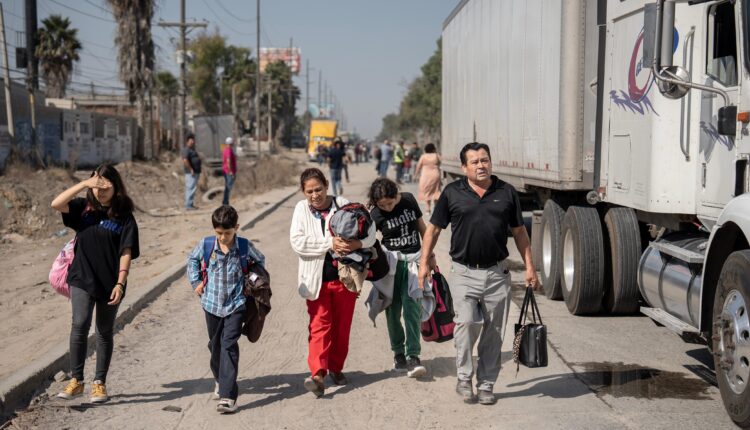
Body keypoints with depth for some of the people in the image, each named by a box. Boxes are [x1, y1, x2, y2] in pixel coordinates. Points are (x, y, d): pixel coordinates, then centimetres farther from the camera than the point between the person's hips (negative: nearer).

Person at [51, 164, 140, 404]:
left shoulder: (124, 217, -3)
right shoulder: (84, 208, 4)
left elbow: (126, 253, -7)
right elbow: (56, 204, -12)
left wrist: (120, 283, -15)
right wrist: (84, 184, -16)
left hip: (109, 283, -1)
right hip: (82, 278, 1)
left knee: (105, 332, 10)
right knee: (80, 325, -15)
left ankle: (99, 383, 21)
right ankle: (76, 380, -4)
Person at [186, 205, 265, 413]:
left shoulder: (245, 246, -9)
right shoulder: (205, 244, -7)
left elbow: (260, 260, 11)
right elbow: (192, 259, 14)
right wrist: (196, 282, 5)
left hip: (236, 304, -3)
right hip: (212, 303, 3)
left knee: (229, 345, -14)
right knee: (215, 344, 17)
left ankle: (228, 395, -16)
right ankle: (220, 380, 42)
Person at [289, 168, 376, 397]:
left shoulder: (343, 205, -1)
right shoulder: (301, 209, 0)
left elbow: (369, 230, -1)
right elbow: (297, 241, -12)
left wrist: (357, 244, -23)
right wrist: (330, 244, -20)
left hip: (344, 275, 1)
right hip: (316, 278, -1)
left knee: (342, 326, 11)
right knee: (320, 326, -7)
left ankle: (336, 368, 27)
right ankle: (318, 374, -16)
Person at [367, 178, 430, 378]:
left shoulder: (408, 200, -2)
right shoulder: (375, 215, -8)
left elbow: (421, 225, 11)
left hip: (414, 259, 1)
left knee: (412, 307, -11)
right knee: (393, 310, 4)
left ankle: (413, 357, -11)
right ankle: (398, 354, 20)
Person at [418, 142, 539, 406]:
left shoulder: (507, 192, 7)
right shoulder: (452, 193, 3)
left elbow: (519, 231, 13)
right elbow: (434, 228, 8)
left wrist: (529, 266, 8)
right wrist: (424, 261, 2)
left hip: (497, 273, 2)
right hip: (464, 272, -2)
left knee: (493, 331, 6)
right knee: (466, 322, -17)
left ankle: (486, 385, 19)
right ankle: (464, 379, 1)